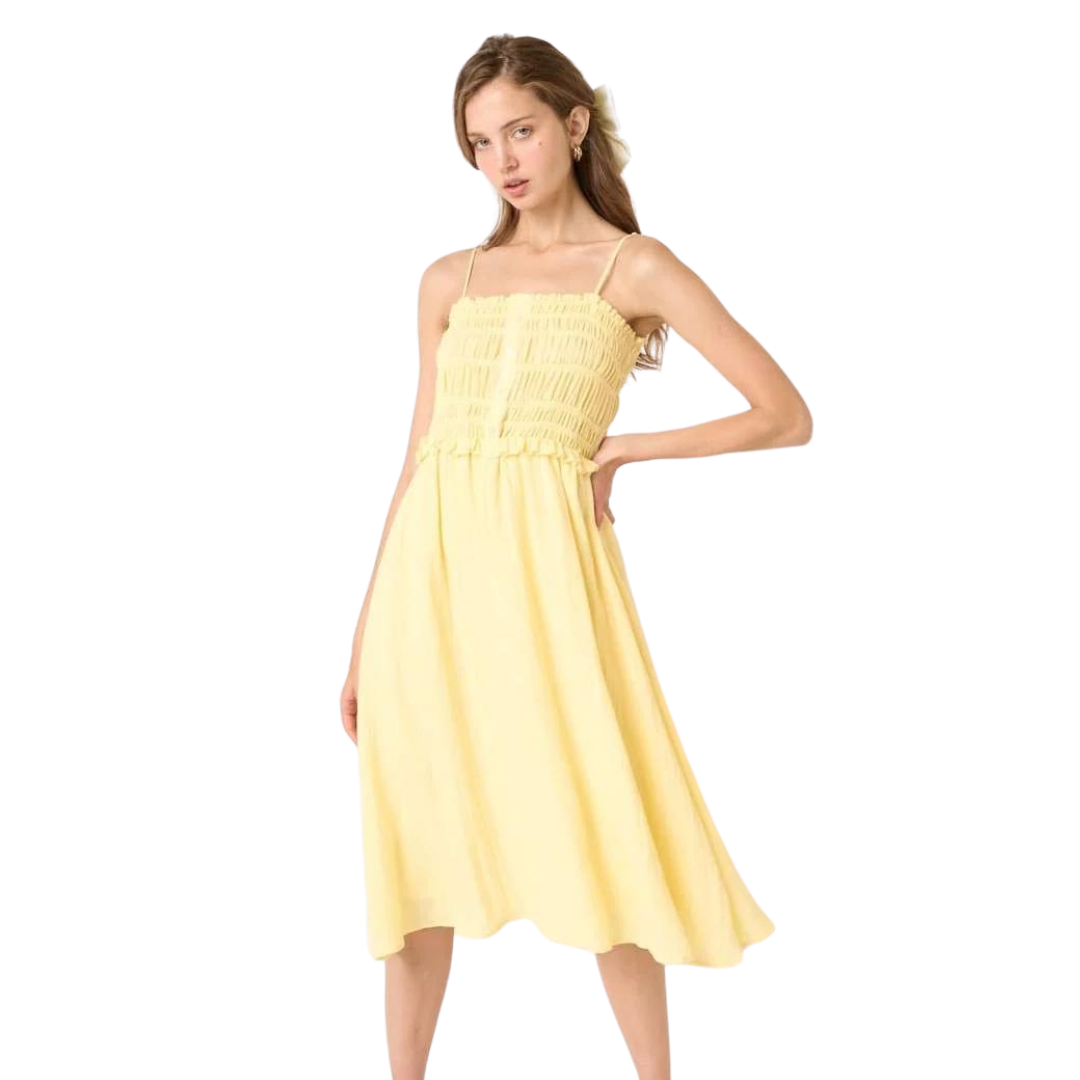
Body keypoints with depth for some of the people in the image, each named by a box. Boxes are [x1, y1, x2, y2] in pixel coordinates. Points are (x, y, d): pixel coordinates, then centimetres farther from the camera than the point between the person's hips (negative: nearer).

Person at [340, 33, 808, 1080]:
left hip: (541, 564, -4)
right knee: (415, 846, 7)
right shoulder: (448, 279, 15)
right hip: (428, 569, 4)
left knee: (590, 832, -2)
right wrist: (366, 635, 12)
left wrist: (627, 447, -2)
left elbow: (788, 417, 1)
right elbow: (417, 457, 15)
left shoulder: (635, 267, 3)